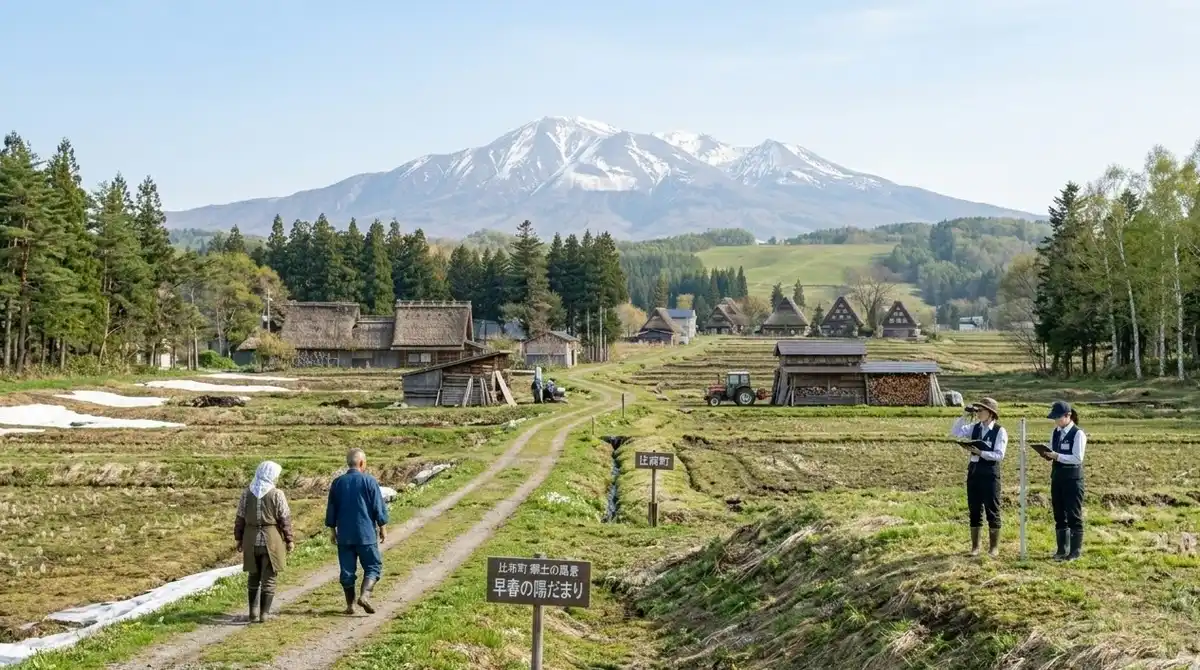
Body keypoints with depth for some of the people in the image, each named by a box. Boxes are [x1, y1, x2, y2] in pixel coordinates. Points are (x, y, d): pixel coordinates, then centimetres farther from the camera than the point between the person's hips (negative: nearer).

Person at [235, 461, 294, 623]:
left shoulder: (246, 493, 1)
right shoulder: (277, 494, -10)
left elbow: (240, 518, 4)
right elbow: (285, 519, -8)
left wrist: (239, 539, 13)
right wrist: (290, 539, 2)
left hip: (251, 540, 3)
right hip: (272, 539, -3)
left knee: (253, 577, 17)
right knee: (268, 578, 5)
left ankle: (253, 612, 17)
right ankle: (264, 614, 6)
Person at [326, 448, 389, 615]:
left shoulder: (337, 483, 5)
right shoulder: (369, 481, -7)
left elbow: (331, 509, 11)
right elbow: (379, 507, -5)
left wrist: (332, 530, 20)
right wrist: (382, 528, 5)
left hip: (344, 535, 4)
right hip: (366, 534, -4)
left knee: (347, 570, 9)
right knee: (373, 566, 5)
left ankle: (350, 604, 13)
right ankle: (364, 595, -14)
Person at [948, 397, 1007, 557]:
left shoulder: (1000, 431, -8)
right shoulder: (974, 428, 6)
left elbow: (999, 455, -15)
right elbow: (954, 432, -2)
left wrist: (981, 452, -23)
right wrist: (965, 416, -8)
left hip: (990, 473, -5)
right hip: (974, 471, 5)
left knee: (992, 510, 4)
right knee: (974, 510, 10)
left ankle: (994, 547, 15)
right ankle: (975, 546, 19)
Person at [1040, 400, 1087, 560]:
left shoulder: (1078, 434, -12)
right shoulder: (1055, 433, 9)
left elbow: (1077, 458, -18)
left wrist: (1057, 456, -25)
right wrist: (1048, 455, -8)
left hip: (1073, 478, -7)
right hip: (1057, 477, 7)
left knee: (1074, 515, 1)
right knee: (1059, 515, 12)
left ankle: (1075, 550, 9)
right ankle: (1062, 549, 21)